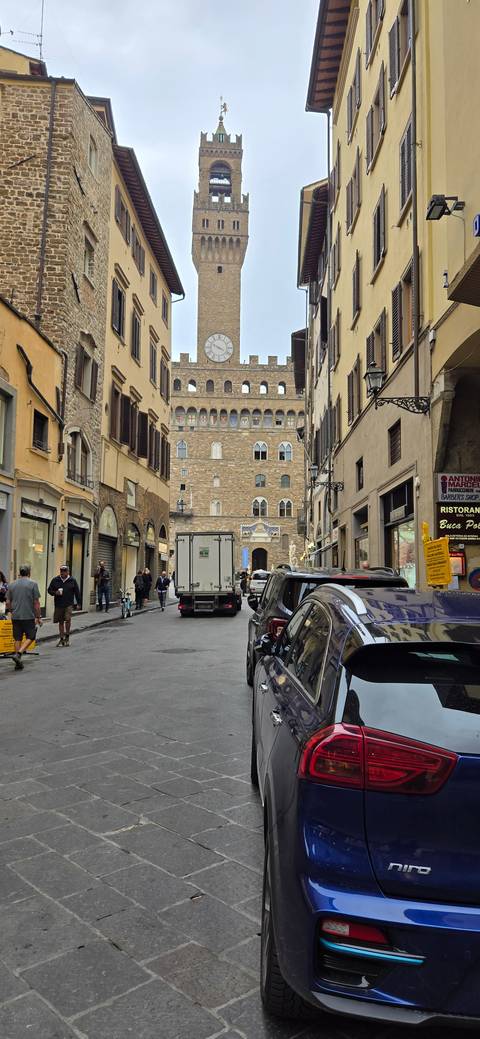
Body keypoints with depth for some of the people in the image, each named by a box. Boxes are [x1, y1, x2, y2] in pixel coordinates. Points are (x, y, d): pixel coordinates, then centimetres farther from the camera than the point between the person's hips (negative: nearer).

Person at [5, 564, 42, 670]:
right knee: (30, 637, 7)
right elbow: (36, 603, -8)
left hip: (15, 616, 4)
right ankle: (18, 654, -12)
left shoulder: (12, 584, 7)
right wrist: (38, 617, -2)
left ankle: (18, 663, 11)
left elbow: (8, 602, 8)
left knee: (18, 639, 10)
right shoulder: (33, 584, -5)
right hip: (29, 616, -4)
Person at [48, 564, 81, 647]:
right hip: (58, 605, 2)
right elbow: (49, 590, 11)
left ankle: (67, 637, 1)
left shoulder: (72, 580, 2)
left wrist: (78, 603, 6)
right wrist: (55, 593, -10)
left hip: (69, 604, -2)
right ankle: (61, 638, 22)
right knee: (60, 622, 10)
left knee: (68, 619, -17)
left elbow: (77, 592, 8)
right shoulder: (55, 580, 5)